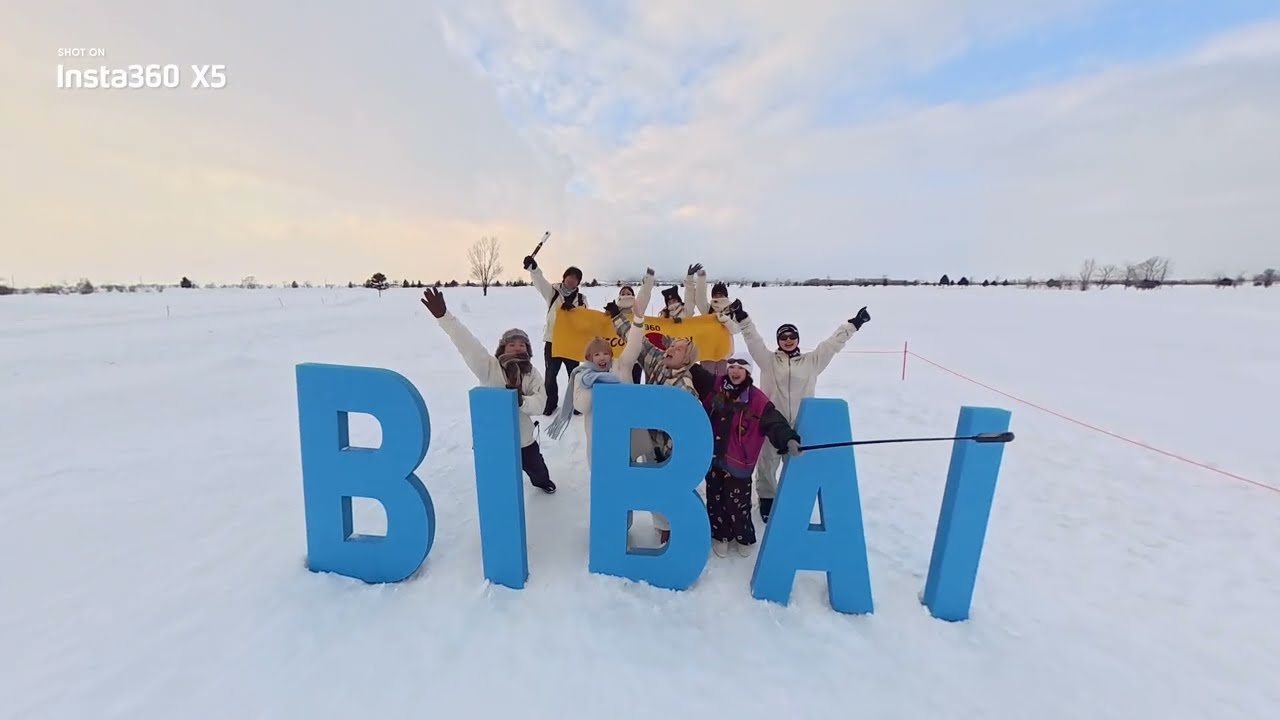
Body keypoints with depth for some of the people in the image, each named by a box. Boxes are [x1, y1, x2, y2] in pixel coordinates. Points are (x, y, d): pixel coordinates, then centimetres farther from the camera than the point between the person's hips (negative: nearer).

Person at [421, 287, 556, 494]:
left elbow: (540, 403, -18)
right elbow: (467, 344, -33)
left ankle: (542, 481, 63)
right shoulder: (490, 367, -20)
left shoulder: (532, 374, -10)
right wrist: (443, 315, -45)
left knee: (536, 468, 29)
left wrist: (521, 400, -40)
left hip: (523, 438, 4)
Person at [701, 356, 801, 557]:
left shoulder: (757, 400, -14)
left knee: (738, 502, 7)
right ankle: (720, 535, 39)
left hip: (738, 460, -3)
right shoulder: (715, 388, -3)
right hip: (713, 456, 4)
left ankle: (744, 537, 35)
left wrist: (788, 439, -36)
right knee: (715, 499, 17)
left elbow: (774, 423, -20)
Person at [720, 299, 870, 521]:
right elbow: (753, 339, -6)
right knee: (767, 463, 8)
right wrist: (742, 318, -16)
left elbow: (833, 343, 6)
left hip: (800, 425, 2)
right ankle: (767, 499, 29)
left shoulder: (812, 361, 7)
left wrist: (852, 325, 3)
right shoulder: (768, 360, 2)